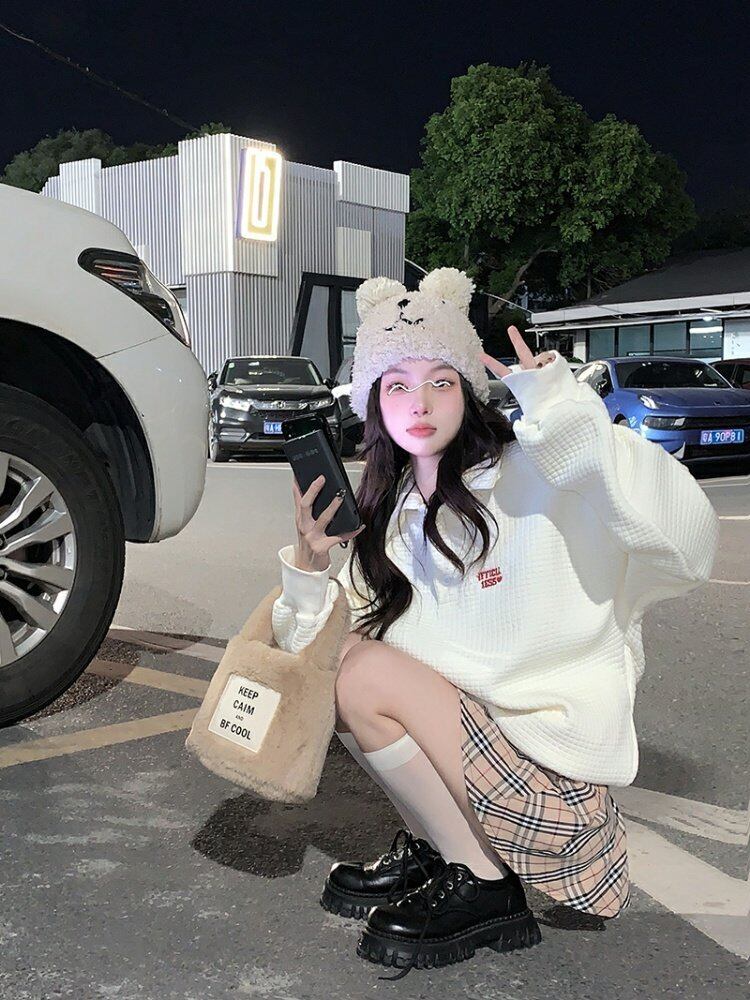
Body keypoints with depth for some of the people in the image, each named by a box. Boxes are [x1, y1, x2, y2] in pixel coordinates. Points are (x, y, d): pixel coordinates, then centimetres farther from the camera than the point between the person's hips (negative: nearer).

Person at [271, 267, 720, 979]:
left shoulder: (534, 480, -14)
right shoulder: (390, 511, 6)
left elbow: (688, 546, -31)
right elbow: (316, 642, 5)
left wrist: (564, 411, -30)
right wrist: (309, 564, -14)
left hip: (551, 754, -7)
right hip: (457, 729, 7)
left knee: (368, 672, -21)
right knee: (335, 651, -6)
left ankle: (481, 887, -5)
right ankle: (427, 849, 5)